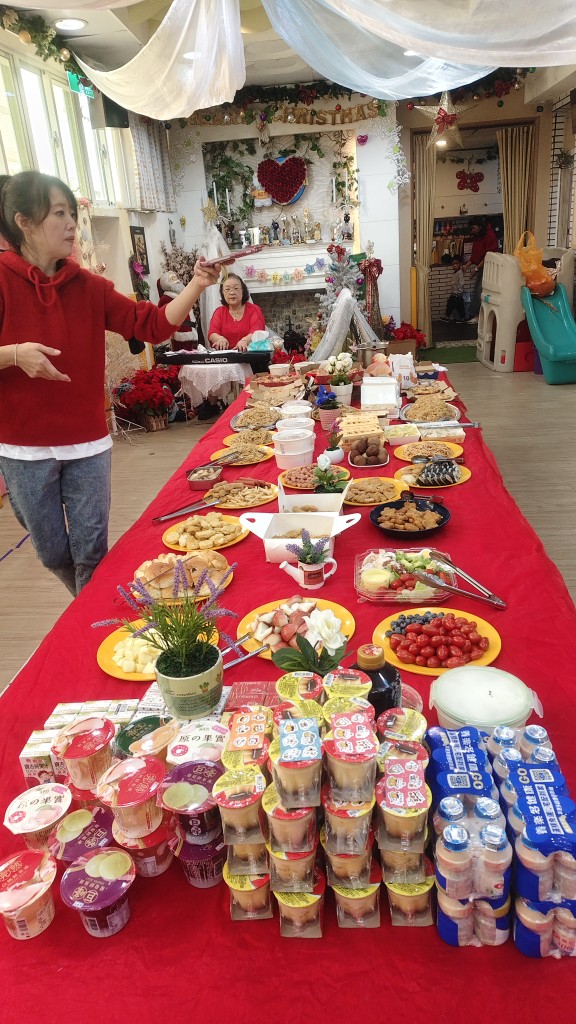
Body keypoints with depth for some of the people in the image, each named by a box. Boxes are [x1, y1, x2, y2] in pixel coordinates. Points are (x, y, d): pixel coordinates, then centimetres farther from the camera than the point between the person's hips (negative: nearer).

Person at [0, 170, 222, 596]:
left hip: (87, 442, 2)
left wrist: (197, 285, -13)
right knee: (53, 553, 12)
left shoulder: (88, 286, 3)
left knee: (91, 551, 7)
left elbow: (153, 324, -2)